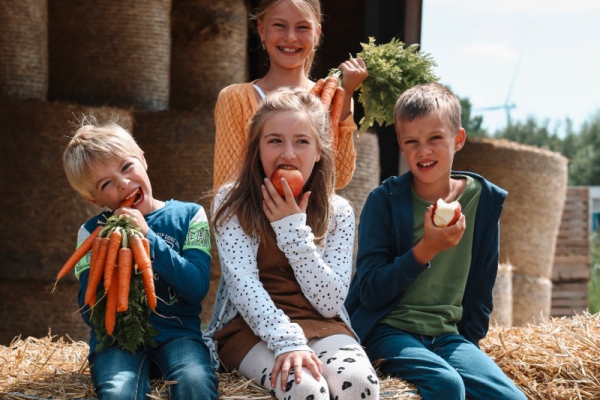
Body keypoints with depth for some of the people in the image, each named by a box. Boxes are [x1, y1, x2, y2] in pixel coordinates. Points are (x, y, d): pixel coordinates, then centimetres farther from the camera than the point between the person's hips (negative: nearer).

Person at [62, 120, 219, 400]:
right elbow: (89, 313, 0)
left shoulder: (188, 216, 6)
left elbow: (197, 288, -7)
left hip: (177, 331, 0)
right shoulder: (92, 232, 8)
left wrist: (148, 238, -14)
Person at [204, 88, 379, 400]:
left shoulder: (338, 213, 6)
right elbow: (243, 285, -13)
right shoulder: (232, 204, 0)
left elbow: (330, 303, -4)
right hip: (252, 328, -3)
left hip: (322, 327, 3)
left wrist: (294, 230, -12)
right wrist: (286, 341, -29)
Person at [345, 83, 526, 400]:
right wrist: (425, 249, -20)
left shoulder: (483, 200, 5)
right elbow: (370, 294, -10)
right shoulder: (384, 200, -5)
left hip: (449, 334, 4)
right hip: (389, 330, -4)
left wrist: (467, 343, 6)